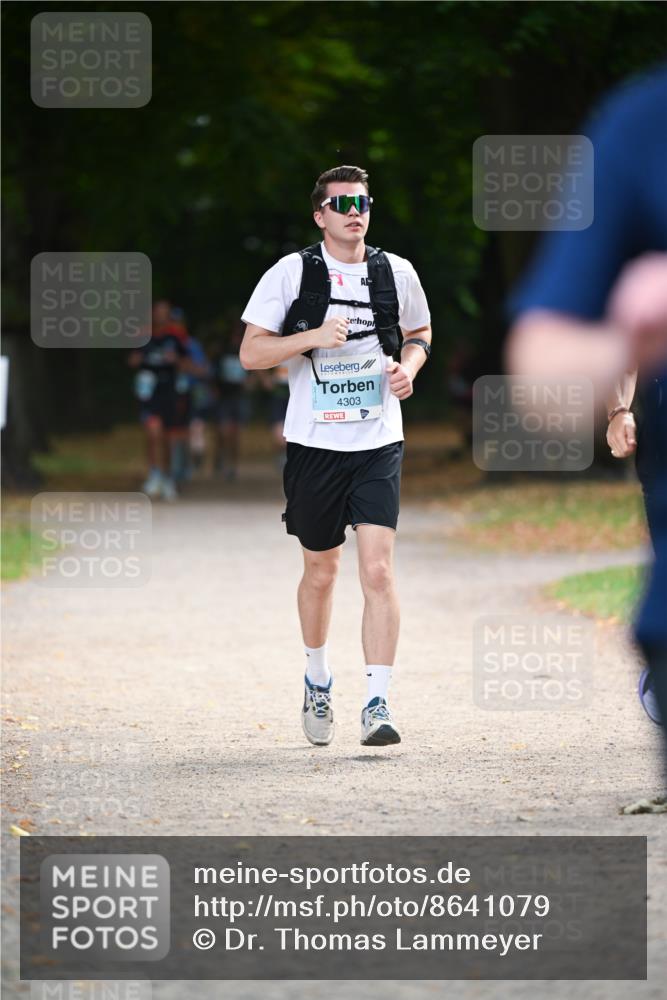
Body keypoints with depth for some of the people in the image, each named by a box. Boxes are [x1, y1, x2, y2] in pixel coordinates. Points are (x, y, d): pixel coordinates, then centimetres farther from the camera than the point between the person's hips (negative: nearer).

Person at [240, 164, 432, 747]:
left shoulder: (397, 273, 4)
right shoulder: (291, 274, -3)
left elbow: (420, 332, 22)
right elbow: (251, 353, -4)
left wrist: (409, 365, 0)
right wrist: (313, 337, -18)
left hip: (379, 443, 0)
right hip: (314, 443, 0)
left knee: (378, 569, -13)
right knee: (321, 572, 12)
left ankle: (378, 705, -14)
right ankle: (318, 678, 37)